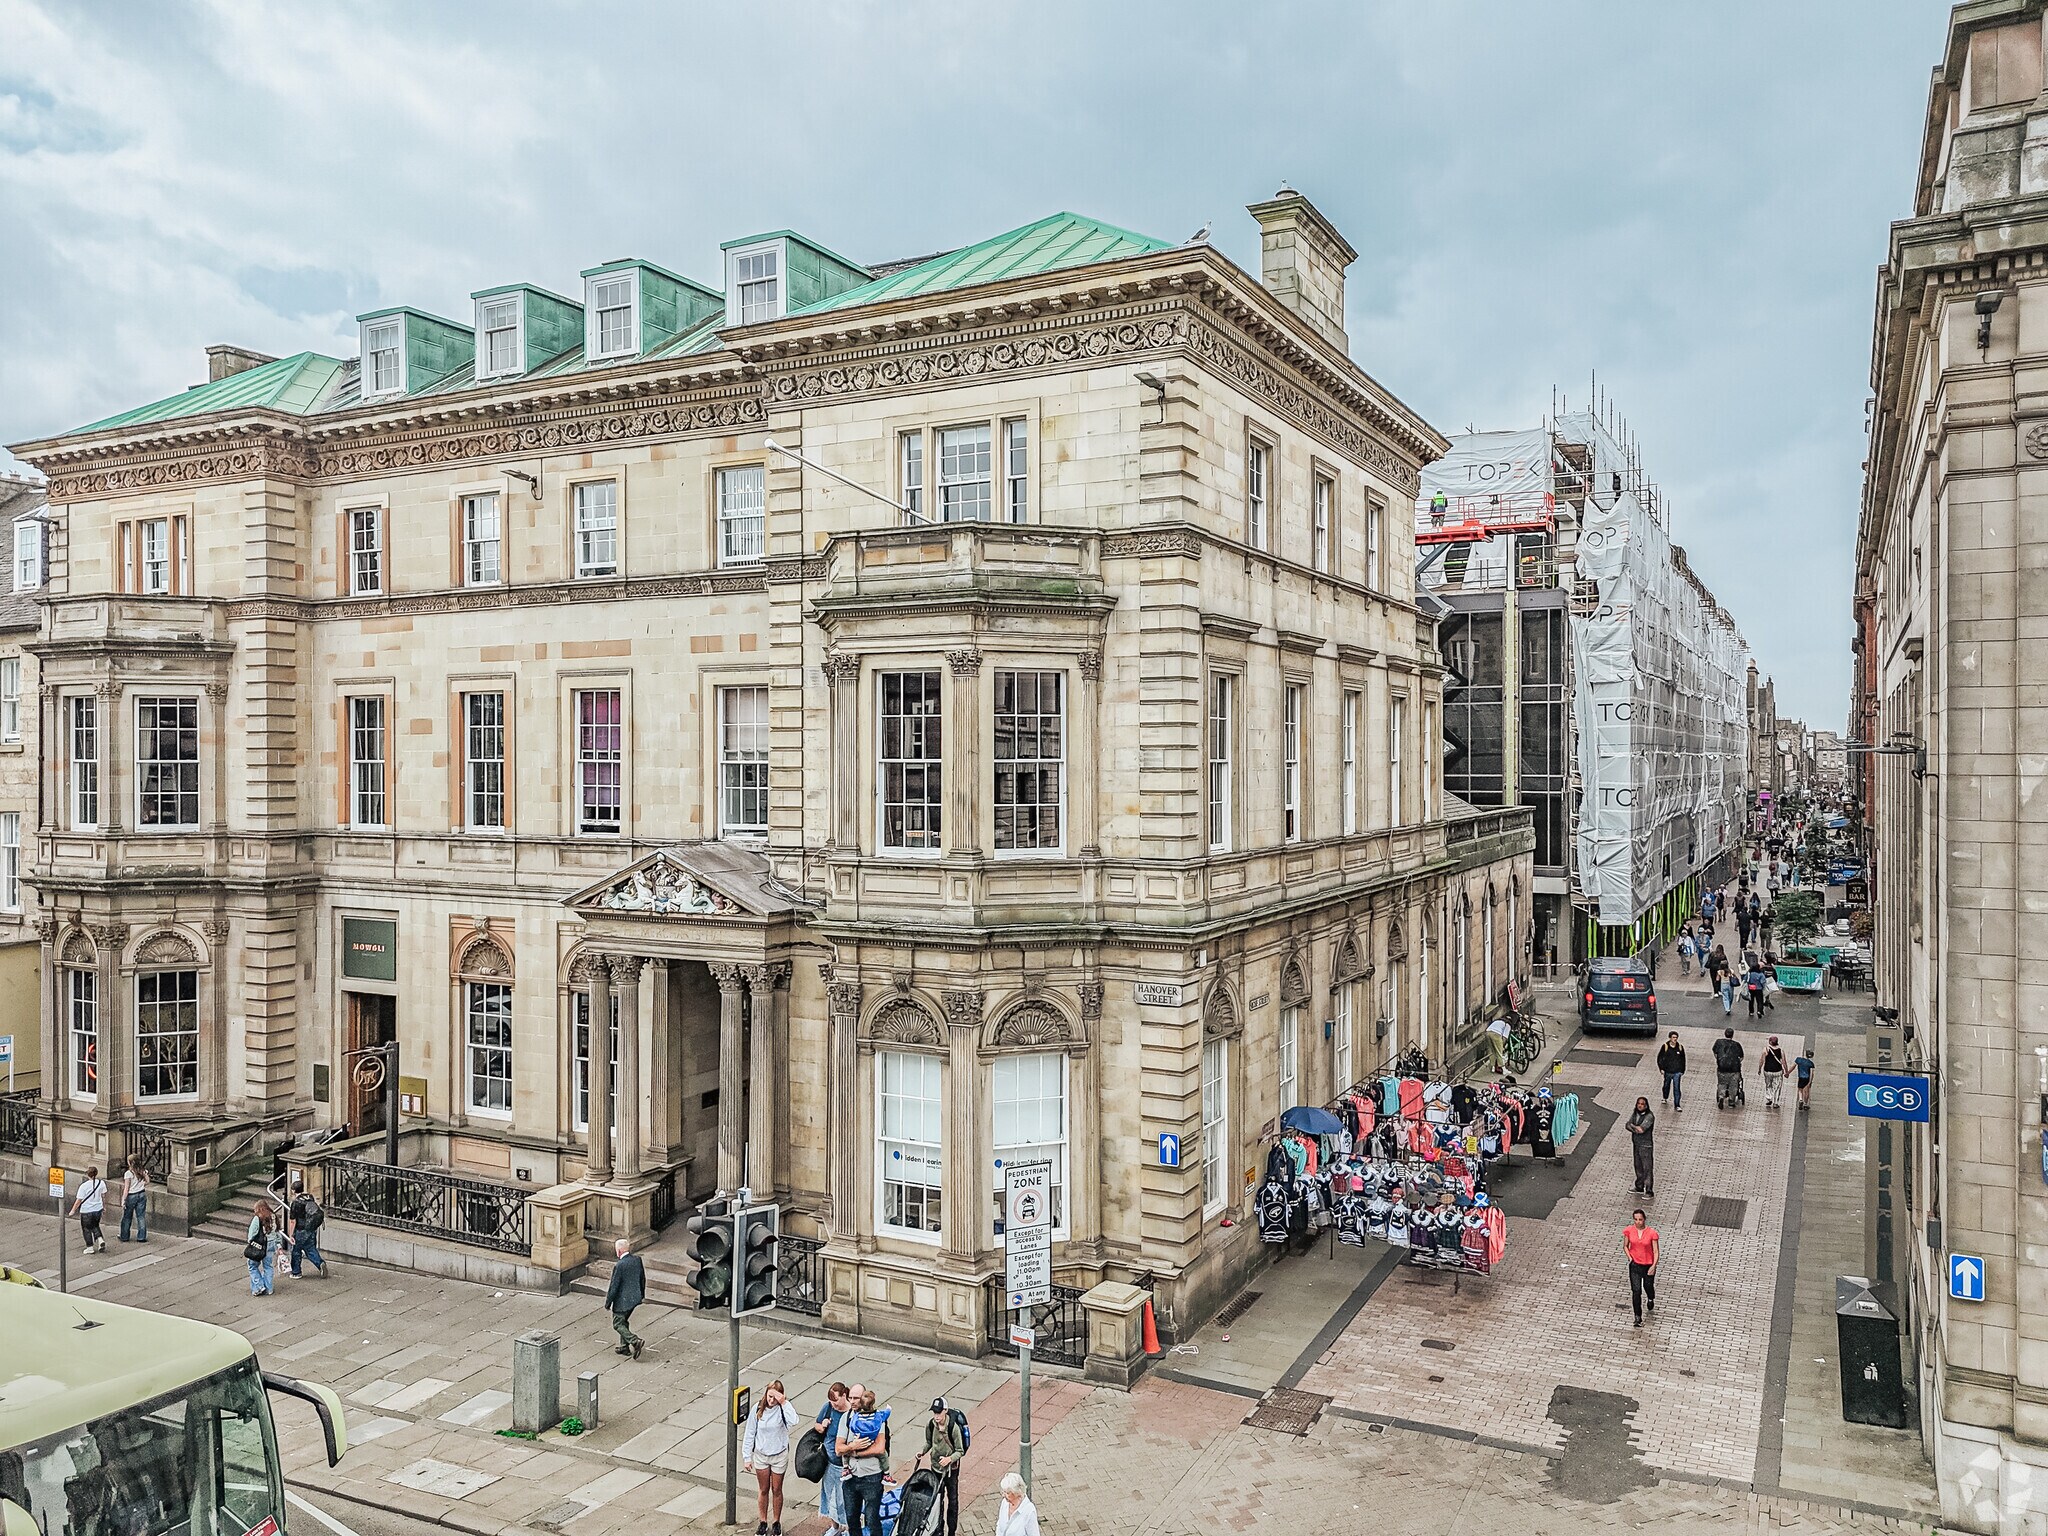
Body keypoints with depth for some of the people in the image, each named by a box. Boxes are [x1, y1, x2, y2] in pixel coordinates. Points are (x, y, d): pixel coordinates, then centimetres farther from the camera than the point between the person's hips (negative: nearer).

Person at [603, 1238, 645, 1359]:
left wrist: (608, 1303, -6)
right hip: (635, 1298, 8)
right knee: (624, 1321, 23)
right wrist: (642, 1294, 23)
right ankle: (624, 1347, 28)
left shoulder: (619, 1265, -23)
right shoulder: (637, 1259, -2)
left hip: (622, 1300, -8)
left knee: (618, 1324, 6)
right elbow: (643, 1278, 10)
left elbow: (614, 1287, -18)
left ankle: (635, 1341, -9)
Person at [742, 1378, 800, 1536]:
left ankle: (776, 1522, 31)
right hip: (761, 1456, 2)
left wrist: (784, 1403, -39)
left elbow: (793, 1422, -39)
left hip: (779, 1456, -1)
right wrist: (747, 1457, -3)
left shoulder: (782, 1408, -19)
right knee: (764, 1490, 15)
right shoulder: (757, 1409, -13)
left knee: (776, 1490, 14)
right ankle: (763, 1522, 33)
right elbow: (750, 1434, -4)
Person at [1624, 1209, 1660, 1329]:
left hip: (1648, 1265, -1)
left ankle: (1651, 1300, 54)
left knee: (1648, 1287, 17)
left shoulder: (1652, 1232, -15)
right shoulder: (1629, 1230, -8)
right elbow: (1625, 1246, 7)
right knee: (1636, 1291, -5)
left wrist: (1654, 1266, -19)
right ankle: (1638, 1318, 4)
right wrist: (1630, 1258, -7)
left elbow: (1656, 1251, -10)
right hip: (1635, 1265, 1)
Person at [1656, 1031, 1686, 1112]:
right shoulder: (1665, 1046, -6)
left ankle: (1677, 1105, -5)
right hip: (1668, 1071, 0)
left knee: (1677, 1088, -8)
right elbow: (1659, 1058, 2)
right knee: (1667, 1085, 19)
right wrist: (1661, 1068, -5)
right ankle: (1665, 1098, 44)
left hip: (1677, 1072, 0)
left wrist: (1682, 1070, 11)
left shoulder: (1680, 1047, 0)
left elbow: (1683, 1060, 13)